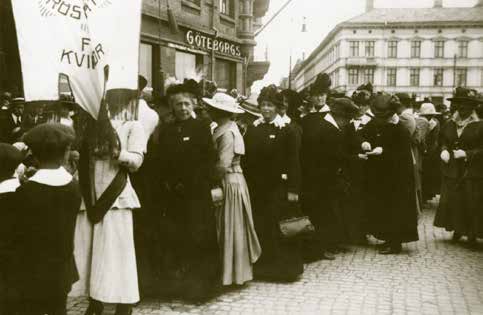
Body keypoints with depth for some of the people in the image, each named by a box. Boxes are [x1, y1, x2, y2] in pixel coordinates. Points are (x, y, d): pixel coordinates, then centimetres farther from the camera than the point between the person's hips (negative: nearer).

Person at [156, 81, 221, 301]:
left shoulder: (202, 128, -1)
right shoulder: (166, 130, 11)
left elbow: (210, 161, -7)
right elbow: (161, 163, 10)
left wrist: (191, 184, -13)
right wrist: (167, 184, -5)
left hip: (196, 195, -4)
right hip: (171, 196, 4)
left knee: (198, 241, 0)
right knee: (171, 241, 7)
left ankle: (199, 287, 12)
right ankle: (173, 286, 21)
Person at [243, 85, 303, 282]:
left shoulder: (286, 131, -4)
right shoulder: (252, 130, 8)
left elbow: (293, 161, -7)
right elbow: (246, 159, 8)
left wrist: (293, 189, -12)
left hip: (277, 187, -4)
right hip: (256, 186, 4)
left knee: (274, 227, -1)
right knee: (259, 227, 8)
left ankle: (283, 266, 15)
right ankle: (262, 265, 21)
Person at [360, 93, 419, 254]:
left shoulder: (401, 131, -19)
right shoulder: (375, 123, -1)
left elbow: (402, 155, -18)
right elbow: (362, 134, 9)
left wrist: (383, 151, -26)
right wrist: (364, 142, -12)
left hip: (396, 178, -7)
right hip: (378, 176, 7)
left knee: (394, 209, 1)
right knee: (380, 208, 13)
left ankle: (395, 243, 12)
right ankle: (389, 239, 27)